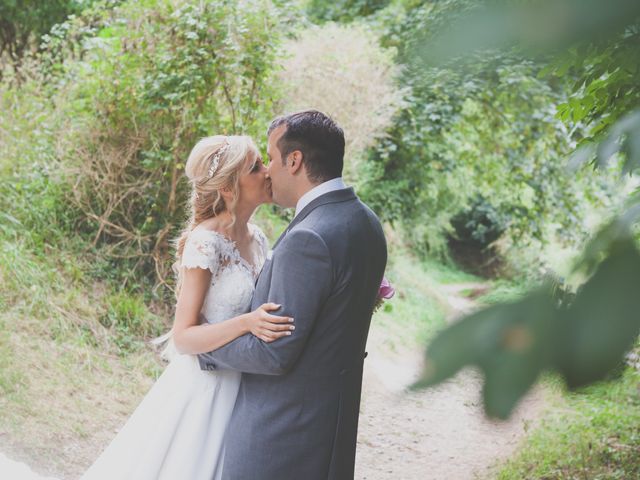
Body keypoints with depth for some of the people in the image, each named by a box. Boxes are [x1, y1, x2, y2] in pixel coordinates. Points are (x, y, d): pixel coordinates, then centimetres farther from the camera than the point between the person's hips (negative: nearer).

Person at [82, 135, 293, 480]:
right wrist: (247, 323, -34)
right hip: (205, 386, -7)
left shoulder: (256, 239, 4)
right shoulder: (205, 242, -19)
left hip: (242, 386, 7)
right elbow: (183, 338, -19)